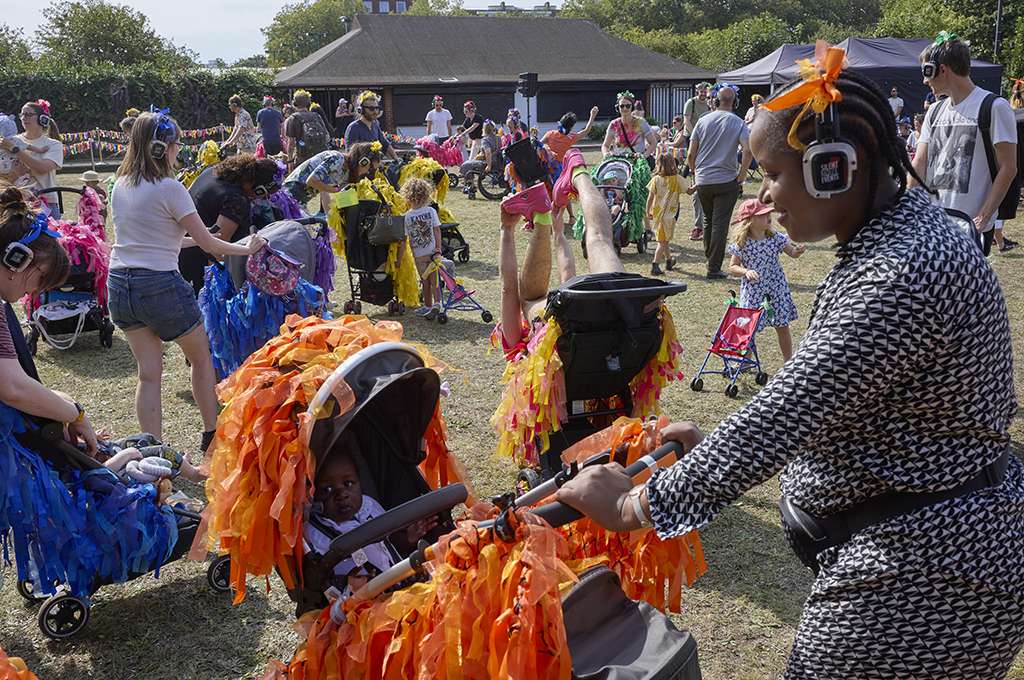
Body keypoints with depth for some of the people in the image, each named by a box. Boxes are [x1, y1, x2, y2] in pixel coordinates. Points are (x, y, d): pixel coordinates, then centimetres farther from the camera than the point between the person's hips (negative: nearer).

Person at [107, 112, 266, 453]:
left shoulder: (120, 185, 9)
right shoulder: (169, 188, -12)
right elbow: (208, 243, -9)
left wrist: (184, 239, 29)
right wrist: (246, 248, 6)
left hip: (118, 284, 6)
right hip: (159, 285, -6)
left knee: (149, 372, 10)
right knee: (202, 357, 16)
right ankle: (211, 436, 27)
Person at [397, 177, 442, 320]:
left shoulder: (406, 217, -13)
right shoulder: (431, 211, -8)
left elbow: (403, 240, -12)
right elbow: (437, 230, -6)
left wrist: (398, 260, -6)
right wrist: (438, 248, 3)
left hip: (419, 254, -1)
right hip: (433, 251, 1)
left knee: (425, 281, 10)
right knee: (433, 278, 6)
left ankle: (428, 306, 21)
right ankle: (437, 303, -9)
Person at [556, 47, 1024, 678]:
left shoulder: (906, 276, -27)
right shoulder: (897, 230, 7)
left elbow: (784, 416, -27)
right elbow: (819, 399, 13)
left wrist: (634, 505, -19)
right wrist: (715, 442, 10)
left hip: (924, 579, -9)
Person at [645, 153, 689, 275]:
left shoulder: (656, 179, -3)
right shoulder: (678, 179, -5)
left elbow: (650, 198, -6)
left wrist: (648, 212, 6)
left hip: (657, 213, 3)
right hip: (670, 213, -3)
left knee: (664, 238, 18)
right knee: (663, 240, 0)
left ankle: (669, 260, 35)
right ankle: (655, 266, -8)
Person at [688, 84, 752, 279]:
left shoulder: (703, 121, 3)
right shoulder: (738, 123, -2)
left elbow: (690, 154, 0)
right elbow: (747, 150, -16)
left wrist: (695, 175, 15)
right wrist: (741, 177, -6)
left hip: (703, 180, 3)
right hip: (726, 180, -3)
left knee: (708, 221, 20)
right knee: (720, 224, 0)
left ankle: (709, 257, 32)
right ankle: (714, 268, -1)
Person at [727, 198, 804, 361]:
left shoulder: (775, 237, -5)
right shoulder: (741, 243, -13)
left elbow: (791, 252, 4)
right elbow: (733, 266, -5)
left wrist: (798, 250, -19)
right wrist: (746, 272, -23)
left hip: (776, 288, 2)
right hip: (752, 290, -2)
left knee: (782, 326, 9)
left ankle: (788, 361, 26)